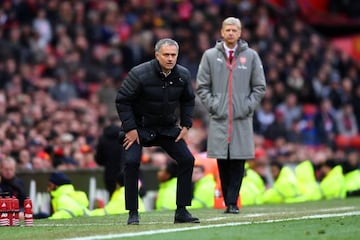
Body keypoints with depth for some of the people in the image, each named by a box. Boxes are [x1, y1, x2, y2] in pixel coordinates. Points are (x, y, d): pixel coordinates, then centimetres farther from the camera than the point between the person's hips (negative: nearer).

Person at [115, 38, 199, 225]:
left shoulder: (183, 75, -7)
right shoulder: (139, 74, -22)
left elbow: (188, 101, 11)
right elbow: (122, 100, -15)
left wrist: (186, 125, 2)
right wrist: (130, 129, -18)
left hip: (168, 128, 4)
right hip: (139, 127, -4)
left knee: (187, 159, -7)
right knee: (131, 161, -22)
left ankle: (181, 211, 3)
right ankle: (133, 213, -11)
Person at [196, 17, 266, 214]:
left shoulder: (251, 56, 7)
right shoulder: (210, 56, 7)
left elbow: (259, 87, 9)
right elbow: (202, 86, 9)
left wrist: (248, 106, -2)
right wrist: (212, 105, -2)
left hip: (242, 119, 0)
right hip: (219, 118, 0)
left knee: (238, 162, -4)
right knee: (223, 163, 0)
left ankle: (233, 203, -3)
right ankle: (228, 202, 6)